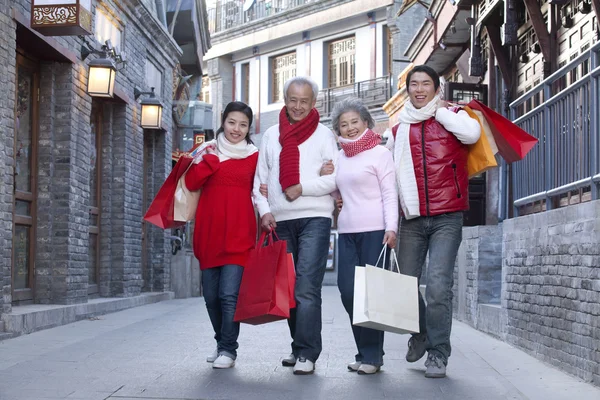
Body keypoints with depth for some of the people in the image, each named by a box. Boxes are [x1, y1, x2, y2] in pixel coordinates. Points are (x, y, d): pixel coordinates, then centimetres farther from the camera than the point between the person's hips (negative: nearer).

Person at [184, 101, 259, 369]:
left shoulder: (254, 156, 6)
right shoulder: (210, 151, 10)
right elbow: (191, 183, -2)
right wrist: (211, 158, -11)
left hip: (238, 235, -3)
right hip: (209, 233, 3)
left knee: (229, 294, -11)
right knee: (211, 295, 9)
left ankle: (228, 350, 0)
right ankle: (222, 343, 27)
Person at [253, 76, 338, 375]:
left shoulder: (323, 135, 5)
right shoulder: (271, 135, 14)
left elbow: (338, 177, -3)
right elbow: (260, 178, 12)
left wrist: (303, 188, -11)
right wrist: (264, 210, -2)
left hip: (314, 218, -4)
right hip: (280, 221, 4)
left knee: (307, 288, -13)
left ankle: (306, 354, -11)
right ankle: (301, 346, 22)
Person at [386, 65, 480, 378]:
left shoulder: (451, 117, 5)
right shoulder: (399, 131, 14)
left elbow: (472, 133, -18)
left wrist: (439, 111, -5)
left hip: (447, 218, -3)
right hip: (412, 219, 4)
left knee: (438, 285, -13)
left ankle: (438, 352, -1)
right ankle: (420, 335, 31)